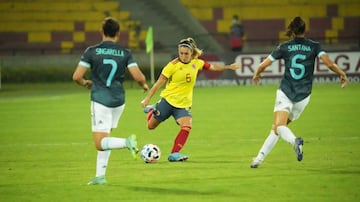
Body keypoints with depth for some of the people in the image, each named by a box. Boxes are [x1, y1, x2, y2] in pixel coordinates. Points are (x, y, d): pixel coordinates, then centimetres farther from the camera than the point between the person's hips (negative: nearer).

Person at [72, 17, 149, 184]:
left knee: (100, 144, -5)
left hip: (100, 100, -4)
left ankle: (127, 142, -31)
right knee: (105, 138, 19)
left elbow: (76, 77, -7)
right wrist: (144, 85, 16)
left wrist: (85, 83, 16)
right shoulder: (125, 54, 1)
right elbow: (139, 77, -7)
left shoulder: (91, 51, -4)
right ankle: (100, 176, 16)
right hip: (118, 100, 4)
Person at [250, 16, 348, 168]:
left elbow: (263, 65, 4)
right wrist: (342, 74, 8)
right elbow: (329, 63, -10)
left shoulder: (284, 47, 3)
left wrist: (256, 75, 25)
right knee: (278, 127, 14)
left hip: (285, 92, -2)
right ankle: (259, 158, 7)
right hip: (303, 95, 3)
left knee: (279, 126, -14)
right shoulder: (314, 46, 3)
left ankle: (295, 141, -47)